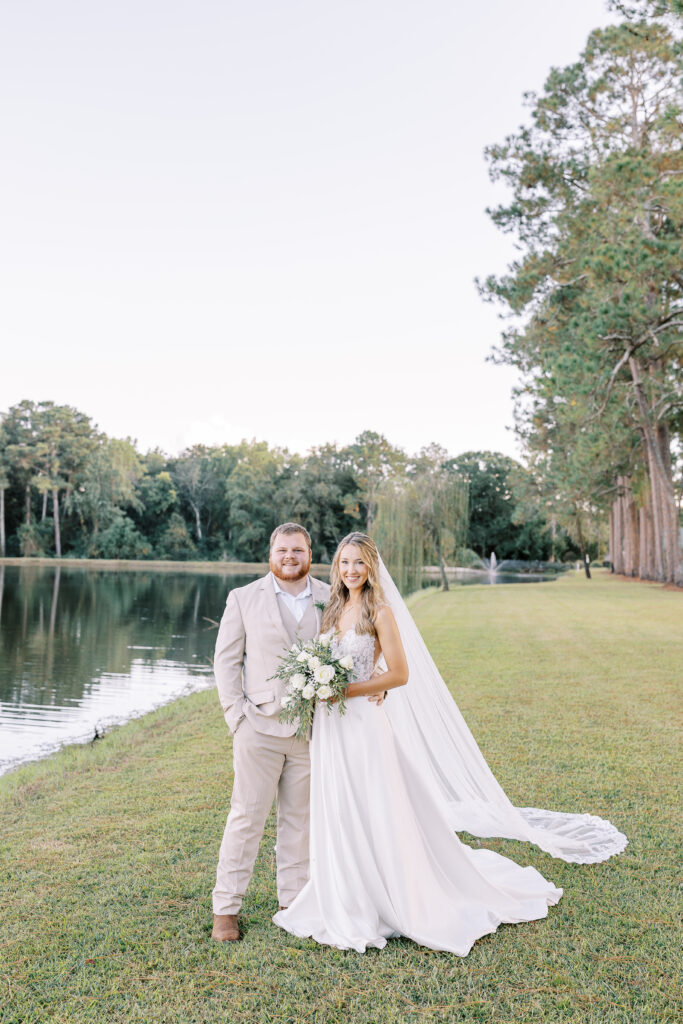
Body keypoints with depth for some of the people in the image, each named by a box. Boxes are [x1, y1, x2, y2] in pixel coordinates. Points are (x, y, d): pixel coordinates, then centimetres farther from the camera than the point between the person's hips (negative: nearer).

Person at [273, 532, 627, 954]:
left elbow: (399, 674, -14)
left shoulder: (380, 611, -10)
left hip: (365, 723, -6)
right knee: (337, 818, 13)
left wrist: (346, 690, -18)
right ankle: (345, 906, 29)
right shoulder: (334, 609, 10)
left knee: (376, 816, 2)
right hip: (331, 727, 7)